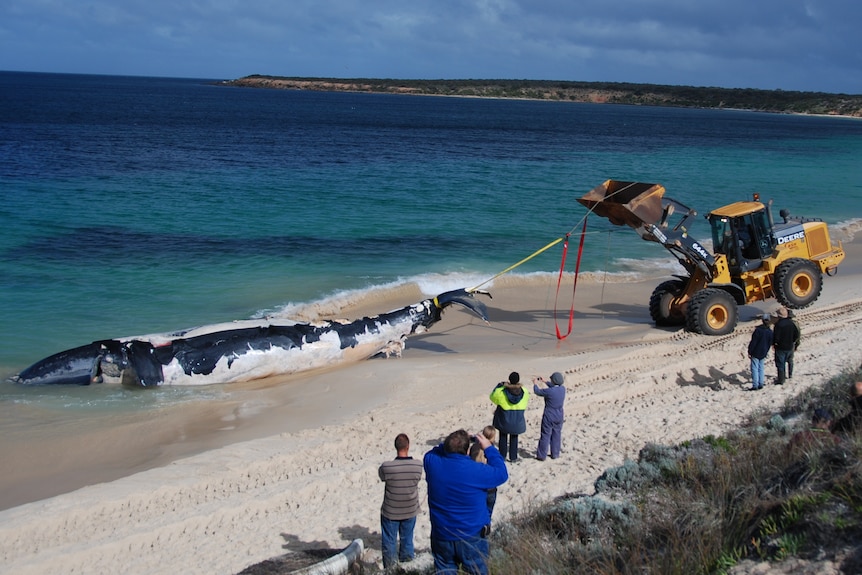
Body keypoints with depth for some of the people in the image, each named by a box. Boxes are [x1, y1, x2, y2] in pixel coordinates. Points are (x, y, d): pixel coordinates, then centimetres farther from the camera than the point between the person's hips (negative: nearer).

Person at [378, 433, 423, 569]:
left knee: (389, 542, 16)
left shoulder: (386, 467, -27)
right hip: (410, 511, 2)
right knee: (407, 541, 20)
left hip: (390, 512, -2)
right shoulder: (418, 465, -20)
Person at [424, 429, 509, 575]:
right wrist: (489, 448, 1)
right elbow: (502, 474, -6)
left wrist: (450, 443, 2)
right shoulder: (476, 471, -23)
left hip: (442, 537, 3)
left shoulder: (431, 463, -14)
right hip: (472, 538, -3)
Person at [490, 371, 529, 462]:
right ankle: (513, 457, 23)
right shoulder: (524, 392, -15)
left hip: (504, 420, -2)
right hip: (517, 420, 2)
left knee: (503, 437, 17)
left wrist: (500, 385, 5)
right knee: (514, 438, 19)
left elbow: (493, 396, -1)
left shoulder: (502, 392, -21)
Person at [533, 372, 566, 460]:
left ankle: (542, 455, 9)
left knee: (545, 436, 3)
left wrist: (535, 384, 13)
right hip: (559, 416, 6)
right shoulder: (563, 389, -5)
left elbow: (537, 391, -7)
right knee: (556, 435, 16)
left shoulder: (549, 391, -24)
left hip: (549, 417, -6)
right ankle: (555, 454, 23)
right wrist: (545, 381, 29)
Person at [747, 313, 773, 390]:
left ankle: (755, 385, -6)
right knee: (761, 368, 15)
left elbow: (753, 342, -16)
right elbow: (770, 344, 9)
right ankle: (760, 384, 15)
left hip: (755, 353, -5)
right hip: (763, 354, 5)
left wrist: (749, 352, -9)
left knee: (755, 369, -2)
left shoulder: (758, 330, -18)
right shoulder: (770, 332, 0)